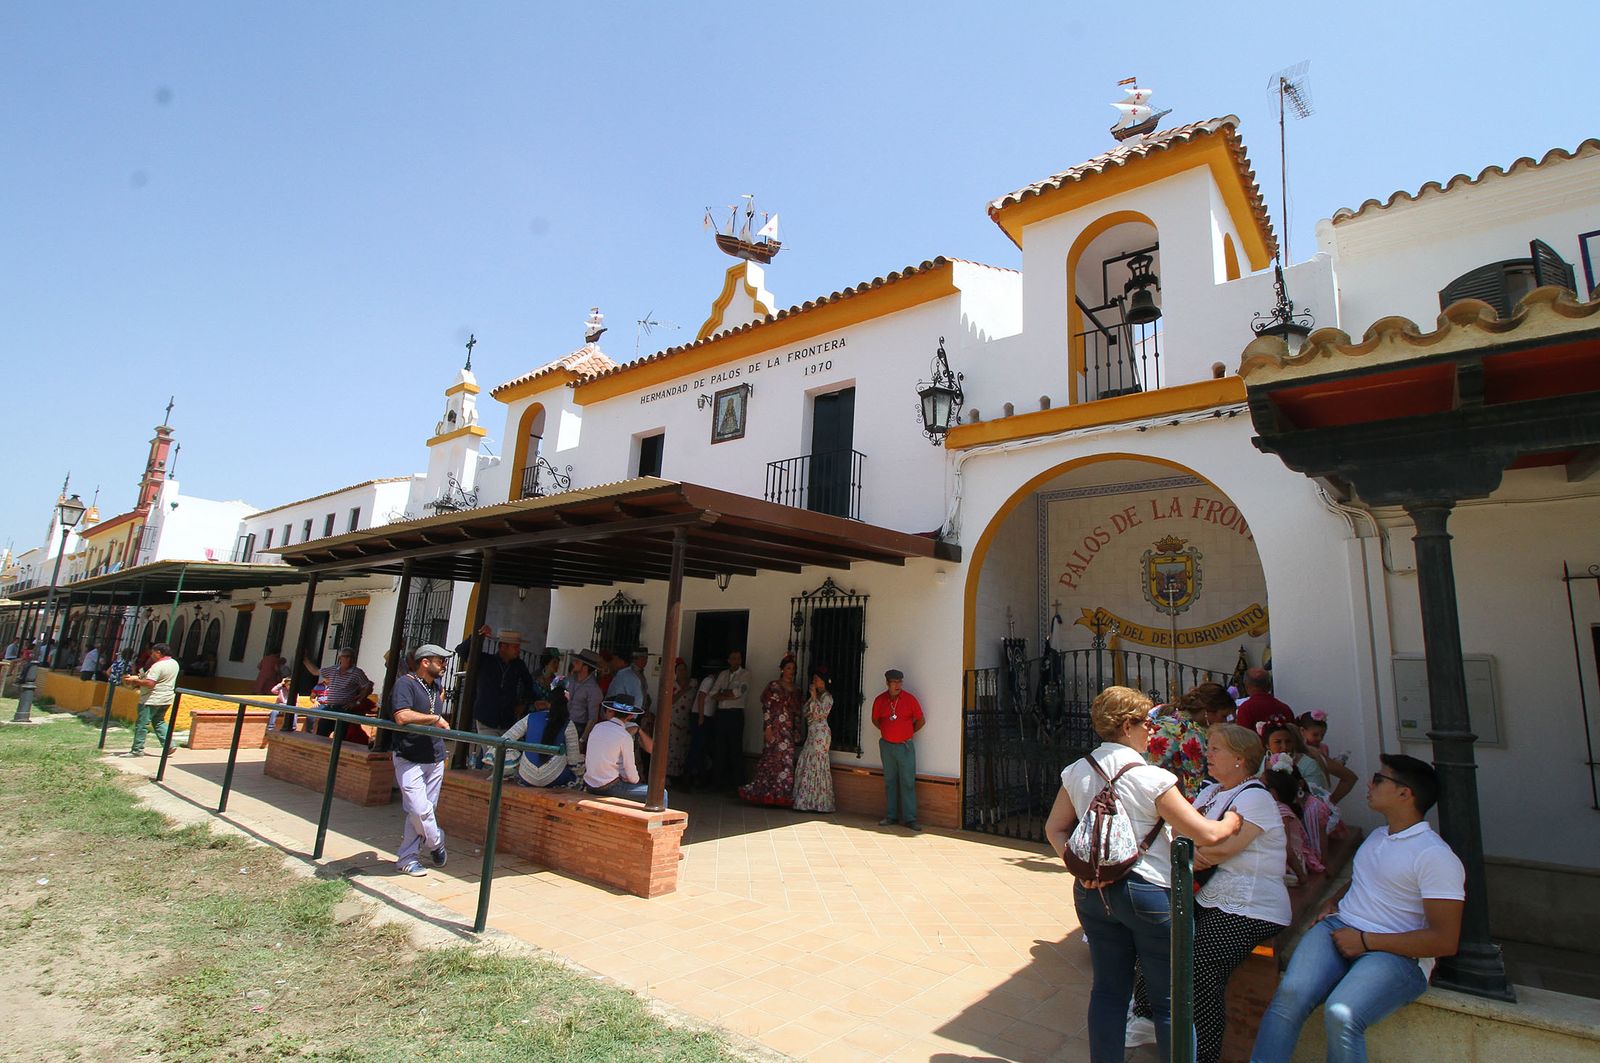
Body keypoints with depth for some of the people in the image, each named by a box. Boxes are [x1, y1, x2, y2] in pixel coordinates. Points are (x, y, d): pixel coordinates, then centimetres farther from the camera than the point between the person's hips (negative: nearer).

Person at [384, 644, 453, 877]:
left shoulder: (436, 686, 13)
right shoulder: (405, 683, -12)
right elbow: (402, 716, -27)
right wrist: (436, 719, -17)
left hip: (435, 759, 7)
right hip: (409, 759, -7)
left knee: (423, 810, 8)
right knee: (420, 809, -11)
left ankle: (407, 858, 19)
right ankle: (436, 844, 13)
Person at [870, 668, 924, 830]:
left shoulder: (910, 698, -7)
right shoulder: (879, 700, 1)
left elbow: (921, 720, 2)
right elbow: (875, 719, 17)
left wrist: (909, 732, 7)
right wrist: (887, 731, 9)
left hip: (905, 746, -2)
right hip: (886, 746, 2)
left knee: (908, 782, -2)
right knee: (889, 782, 9)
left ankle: (909, 818, 3)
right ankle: (890, 816, 17)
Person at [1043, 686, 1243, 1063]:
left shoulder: (1077, 771, 2)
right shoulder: (1151, 778, -15)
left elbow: (1055, 828, 4)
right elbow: (1205, 834, -12)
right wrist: (1231, 821, 6)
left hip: (1093, 890, 5)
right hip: (1148, 891, -5)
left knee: (1108, 990, 16)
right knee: (1170, 1000, 11)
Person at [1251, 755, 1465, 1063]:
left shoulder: (1435, 856, -5)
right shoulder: (1377, 836, 20)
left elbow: (1445, 941, -10)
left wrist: (1365, 940, -12)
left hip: (1395, 953, -5)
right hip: (1338, 928, 6)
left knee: (1341, 1014, -34)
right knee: (1290, 993, -25)